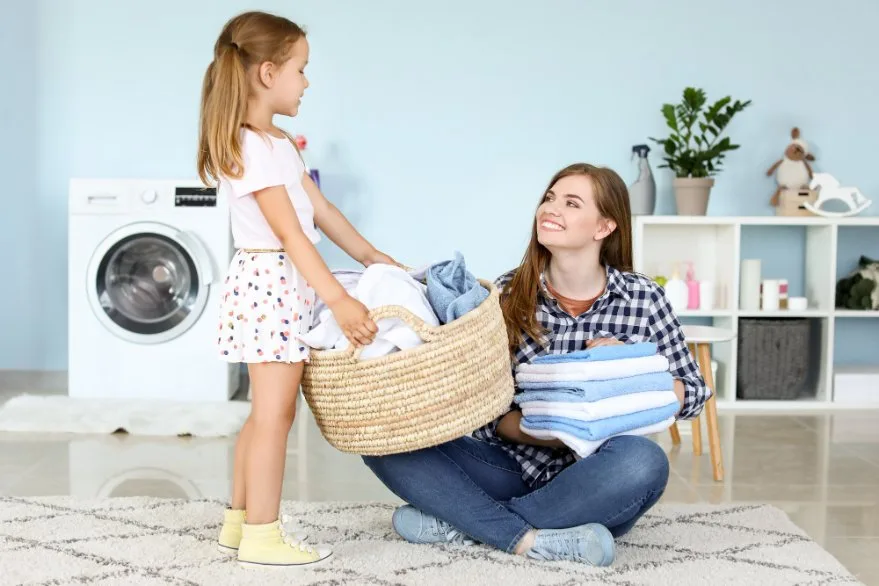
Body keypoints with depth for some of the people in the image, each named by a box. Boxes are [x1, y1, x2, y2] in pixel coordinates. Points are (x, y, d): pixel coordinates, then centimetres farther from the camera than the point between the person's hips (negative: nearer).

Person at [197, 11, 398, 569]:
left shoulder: (279, 143, 16)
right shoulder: (252, 148, -17)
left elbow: (320, 208, 17)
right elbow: (290, 234, -22)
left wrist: (372, 256, 16)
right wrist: (338, 299, -25)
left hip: (286, 285, 10)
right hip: (272, 282, -10)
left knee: (267, 413, 15)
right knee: (275, 413, -5)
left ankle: (240, 521, 24)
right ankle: (262, 535, 3)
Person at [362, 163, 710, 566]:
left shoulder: (643, 298, -3)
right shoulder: (508, 294, -2)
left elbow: (693, 396, 4)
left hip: (594, 485, -1)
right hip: (515, 468, 1)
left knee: (643, 462, -36)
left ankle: (460, 524, -22)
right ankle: (531, 540, -26)